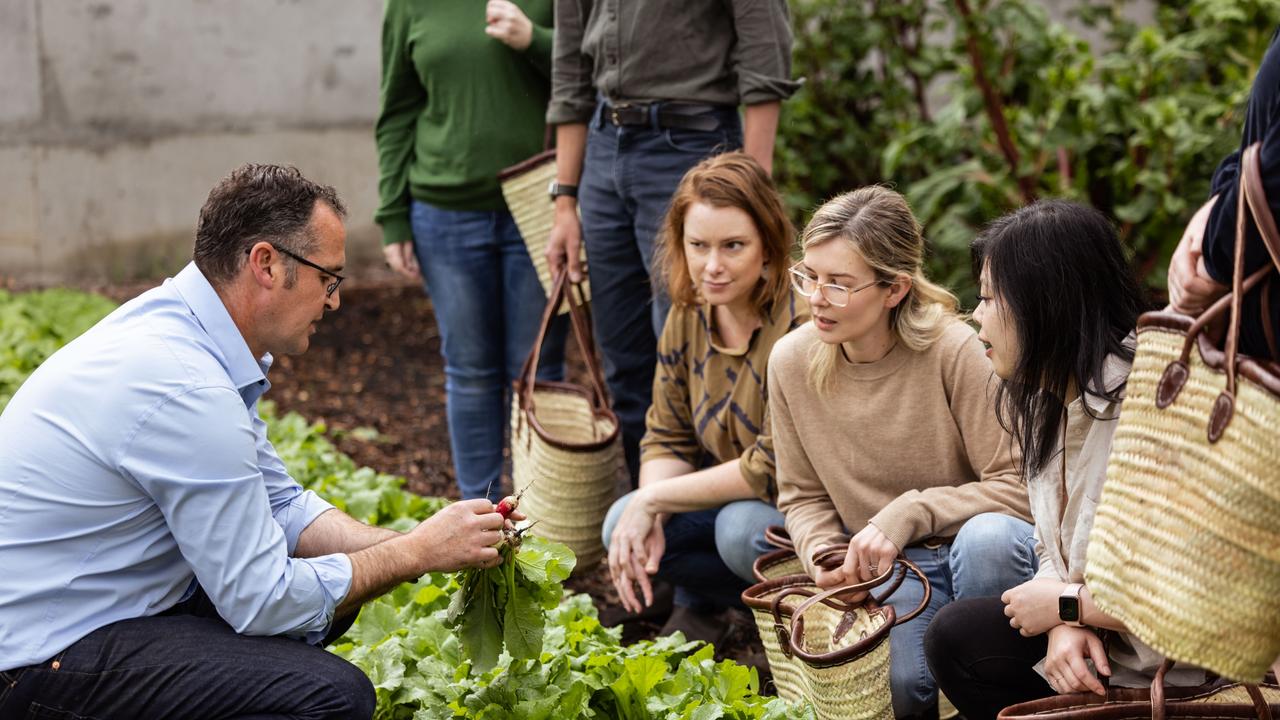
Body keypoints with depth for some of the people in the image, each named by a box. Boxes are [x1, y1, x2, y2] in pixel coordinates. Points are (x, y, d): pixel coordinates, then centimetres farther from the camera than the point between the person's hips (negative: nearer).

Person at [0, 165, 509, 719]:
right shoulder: (188, 391, -26)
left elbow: (281, 505, 13)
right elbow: (264, 601, -20)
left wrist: (409, 546, 0)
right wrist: (418, 552, -10)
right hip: (48, 655, -10)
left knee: (334, 589, 12)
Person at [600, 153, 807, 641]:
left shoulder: (802, 322, -26)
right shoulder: (688, 316, -3)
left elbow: (777, 467, -27)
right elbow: (669, 436, 3)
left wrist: (654, 498, -21)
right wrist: (646, 515, -19)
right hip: (734, 500, 6)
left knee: (744, 527, -33)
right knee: (625, 528, -13)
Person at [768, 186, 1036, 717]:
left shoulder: (955, 352, -18)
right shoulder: (791, 361, -4)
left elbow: (1018, 486, -17)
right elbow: (804, 497, 10)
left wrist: (908, 514, -25)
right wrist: (824, 555, -11)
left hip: (980, 552, -2)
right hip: (888, 569, 2)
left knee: (988, 538, -39)